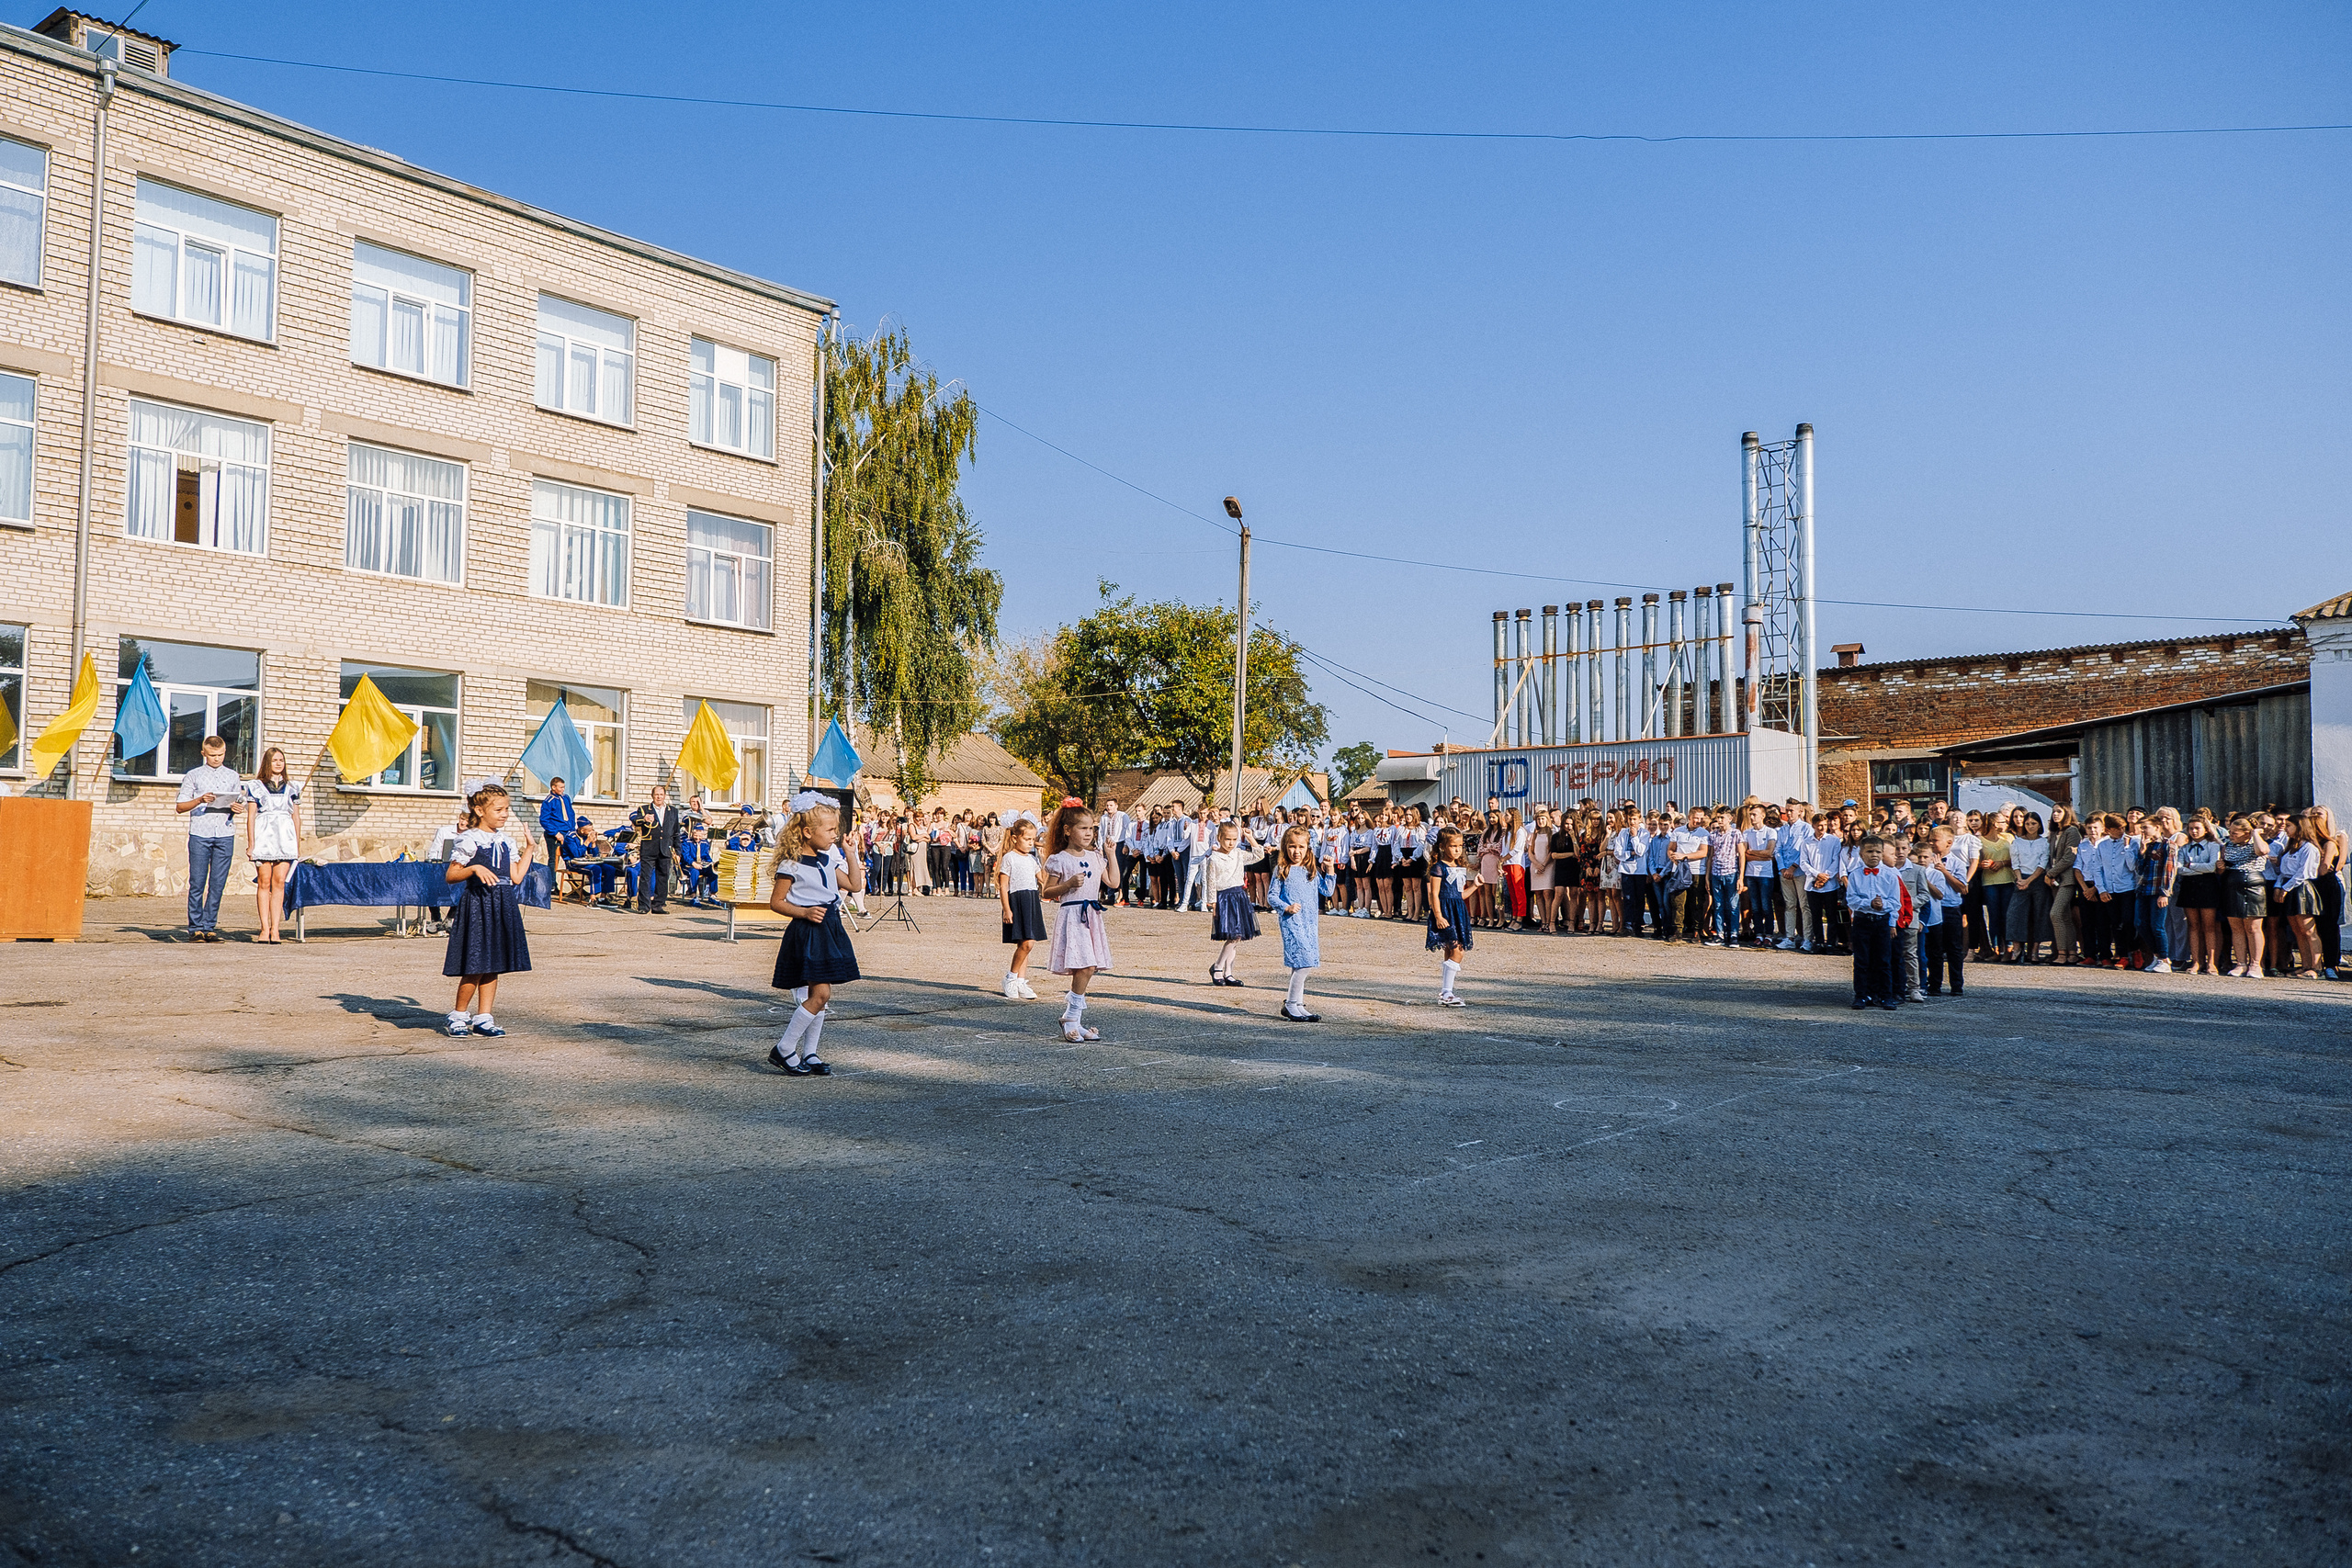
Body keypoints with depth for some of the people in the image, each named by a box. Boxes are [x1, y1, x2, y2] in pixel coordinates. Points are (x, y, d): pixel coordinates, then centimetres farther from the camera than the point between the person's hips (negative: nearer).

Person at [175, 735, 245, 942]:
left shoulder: (232, 776, 16)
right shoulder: (193, 776, 8)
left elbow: (239, 804, 17)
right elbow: (180, 807, 5)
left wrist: (237, 807, -7)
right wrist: (200, 800, -13)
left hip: (225, 834, 2)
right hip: (200, 833, -2)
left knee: (218, 884, 0)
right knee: (197, 883, -3)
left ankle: (209, 927, 5)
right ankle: (196, 928, 3)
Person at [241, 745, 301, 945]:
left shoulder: (292, 788, 14)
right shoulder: (255, 786, 7)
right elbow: (251, 816, 4)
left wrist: (298, 844, 12)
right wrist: (250, 843, -3)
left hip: (285, 838, 2)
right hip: (263, 836, -2)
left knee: (279, 883, -4)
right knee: (264, 882, -3)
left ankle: (275, 929, -5)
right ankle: (265, 928, 0)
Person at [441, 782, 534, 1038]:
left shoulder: (507, 842, 12)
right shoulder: (468, 840, -7)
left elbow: (516, 877, 9)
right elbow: (450, 876, -9)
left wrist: (528, 849, 11)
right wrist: (474, 868, -24)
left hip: (502, 906, 7)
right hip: (477, 904, -6)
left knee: (493, 965, 8)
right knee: (476, 966, -7)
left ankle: (483, 1018, 15)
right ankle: (459, 1015, 12)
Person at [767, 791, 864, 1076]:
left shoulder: (828, 859, 11)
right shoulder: (791, 865, -11)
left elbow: (854, 884, 19)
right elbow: (776, 902, -8)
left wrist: (851, 855, 11)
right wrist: (804, 913, -20)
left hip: (830, 929, 8)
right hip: (806, 933, -8)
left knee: (819, 994, 10)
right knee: (820, 994, -14)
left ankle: (809, 1054, 17)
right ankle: (783, 1050, -3)